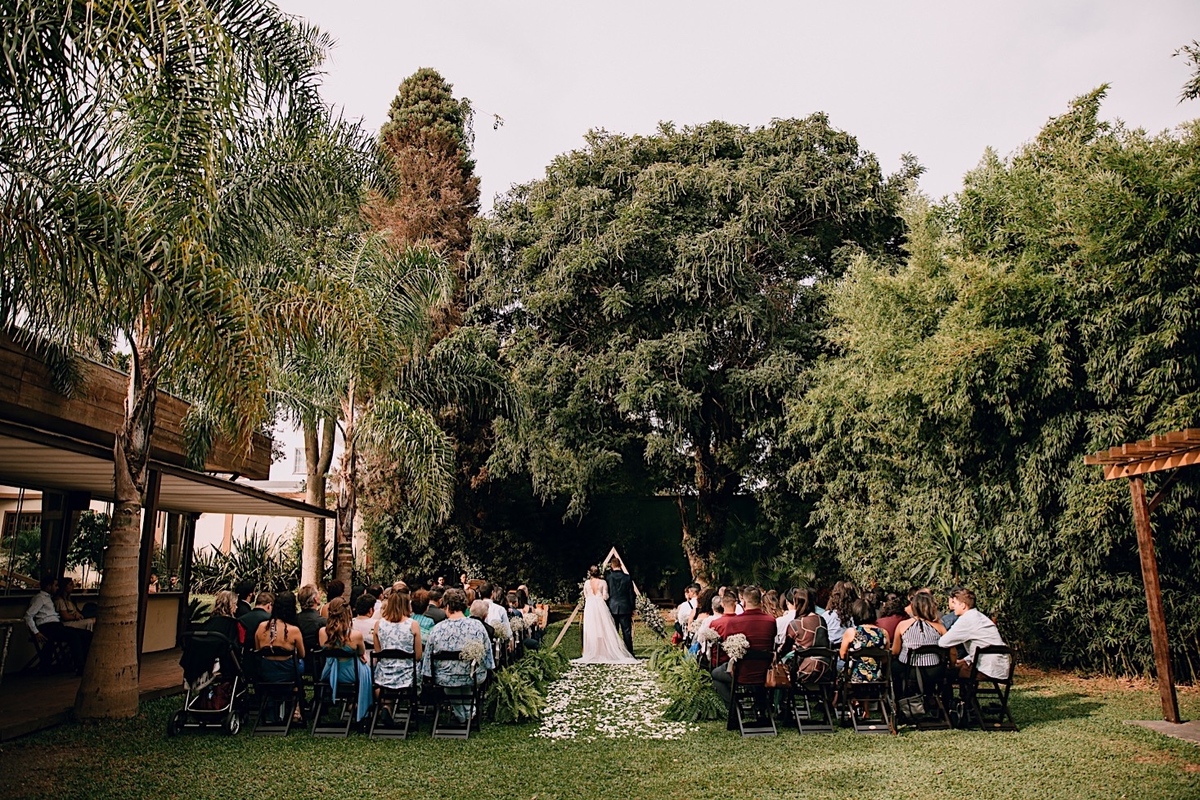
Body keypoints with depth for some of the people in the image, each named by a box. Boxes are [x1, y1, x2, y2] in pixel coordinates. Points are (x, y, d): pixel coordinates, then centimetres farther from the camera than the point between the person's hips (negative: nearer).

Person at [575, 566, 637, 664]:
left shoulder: (586, 583, 4)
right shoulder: (603, 582, -2)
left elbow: (585, 596, 10)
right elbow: (605, 597, -3)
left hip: (589, 607, 2)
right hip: (601, 606, -1)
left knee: (591, 631, 4)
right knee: (605, 630, 2)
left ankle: (592, 654, 5)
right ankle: (608, 652, 0)